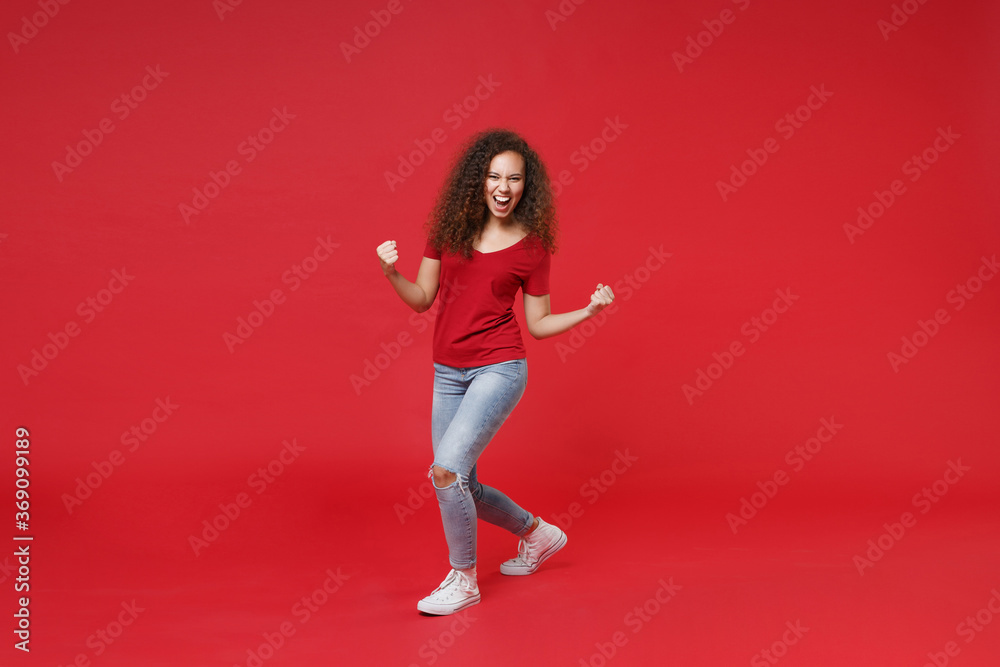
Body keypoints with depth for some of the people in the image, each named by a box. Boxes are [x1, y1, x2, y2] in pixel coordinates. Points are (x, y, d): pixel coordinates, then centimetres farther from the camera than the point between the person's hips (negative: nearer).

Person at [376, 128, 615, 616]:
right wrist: (390, 272, -12)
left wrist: (589, 311, -12)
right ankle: (537, 534, 40)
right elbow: (422, 299, 6)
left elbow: (538, 324, 2)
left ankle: (463, 579, 3)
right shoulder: (449, 227, 3)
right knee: (462, 487, 12)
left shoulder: (531, 246, -3)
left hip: (498, 369, -5)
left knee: (446, 469, -20)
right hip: (447, 374, 5)